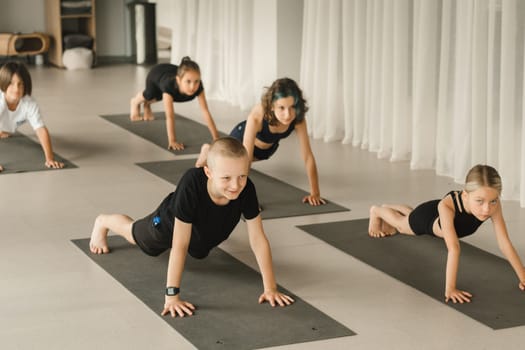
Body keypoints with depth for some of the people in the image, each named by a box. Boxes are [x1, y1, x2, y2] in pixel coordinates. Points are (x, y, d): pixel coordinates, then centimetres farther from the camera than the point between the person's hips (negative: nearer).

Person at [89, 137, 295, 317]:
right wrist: (172, 295, -49)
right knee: (136, 234, 32)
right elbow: (179, 245, -47)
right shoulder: (192, 184, -50)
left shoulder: (246, 189, -41)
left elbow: (258, 239, -33)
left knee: (198, 252, 40)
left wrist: (270, 288, -35)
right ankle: (103, 222, 62)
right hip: (168, 224, -3)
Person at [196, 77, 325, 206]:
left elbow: (308, 156, -33)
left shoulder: (298, 119, -39)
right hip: (241, 139, -4)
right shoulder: (256, 117, -49)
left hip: (268, 148, 4)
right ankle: (209, 151, 53)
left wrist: (315, 193, -34)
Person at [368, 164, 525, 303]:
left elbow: (505, 243, -41)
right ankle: (377, 211, 66)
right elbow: (453, 249, -59)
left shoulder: (493, 206, -44)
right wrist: (450, 288, -62)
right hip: (429, 216, -4)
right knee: (401, 223, 32)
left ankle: (390, 207, 71)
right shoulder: (447, 206, -54)